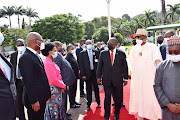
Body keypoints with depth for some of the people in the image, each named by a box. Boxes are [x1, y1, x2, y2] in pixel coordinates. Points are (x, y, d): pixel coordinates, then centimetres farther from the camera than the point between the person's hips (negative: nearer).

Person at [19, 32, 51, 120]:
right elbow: (28, 82, -22)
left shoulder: (36, 55, 11)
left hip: (42, 98, 9)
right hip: (35, 100, -9)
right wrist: (34, 101, -20)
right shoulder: (25, 58, -20)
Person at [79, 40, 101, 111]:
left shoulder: (96, 52, 3)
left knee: (96, 88, 13)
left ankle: (98, 102, 29)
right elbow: (81, 65, -1)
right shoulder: (82, 53, 1)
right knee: (88, 89, 7)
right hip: (87, 74, -1)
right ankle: (88, 104, 19)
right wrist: (83, 75, -8)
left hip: (95, 73, 1)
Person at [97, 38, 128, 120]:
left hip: (118, 80, 0)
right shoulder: (103, 53, 4)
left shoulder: (121, 54, 2)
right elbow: (99, 66, 8)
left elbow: (125, 67, 5)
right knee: (107, 98, 7)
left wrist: (126, 78, 5)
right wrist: (98, 77, 5)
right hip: (107, 80, 0)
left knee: (118, 98, 11)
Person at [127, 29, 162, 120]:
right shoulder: (134, 49, 7)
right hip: (137, 79, 5)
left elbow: (158, 62, -7)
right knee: (138, 96, 10)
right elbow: (130, 61, 20)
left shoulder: (152, 47, -6)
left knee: (150, 98, -2)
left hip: (149, 78, -4)